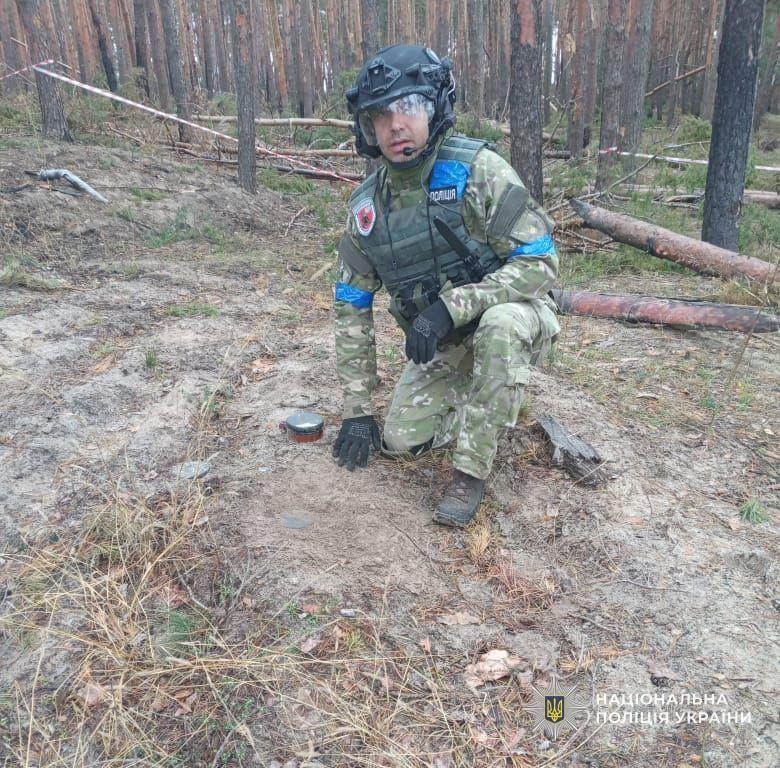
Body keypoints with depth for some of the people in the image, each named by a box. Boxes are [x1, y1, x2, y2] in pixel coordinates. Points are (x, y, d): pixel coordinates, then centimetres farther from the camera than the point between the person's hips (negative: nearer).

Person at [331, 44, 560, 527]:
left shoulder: (477, 170, -20)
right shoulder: (368, 206, -6)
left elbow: (539, 264, -24)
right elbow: (352, 307, -1)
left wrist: (451, 305, -35)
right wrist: (358, 409, -2)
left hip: (514, 320, -4)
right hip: (443, 348, 5)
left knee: (500, 324, -38)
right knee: (400, 441, -7)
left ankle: (472, 472, -20)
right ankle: (485, 406, 22)